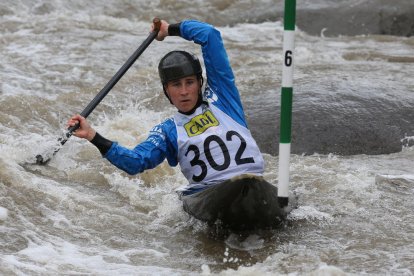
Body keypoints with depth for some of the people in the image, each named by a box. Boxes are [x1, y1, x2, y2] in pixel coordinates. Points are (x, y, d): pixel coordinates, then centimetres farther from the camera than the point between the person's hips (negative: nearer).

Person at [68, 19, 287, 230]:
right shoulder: (168, 132, 18)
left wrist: (172, 29, 26)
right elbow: (137, 161, 1)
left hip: (255, 183, 0)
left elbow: (209, 35, 15)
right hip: (206, 195, 0)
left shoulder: (220, 96, 16)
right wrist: (93, 137, -6)